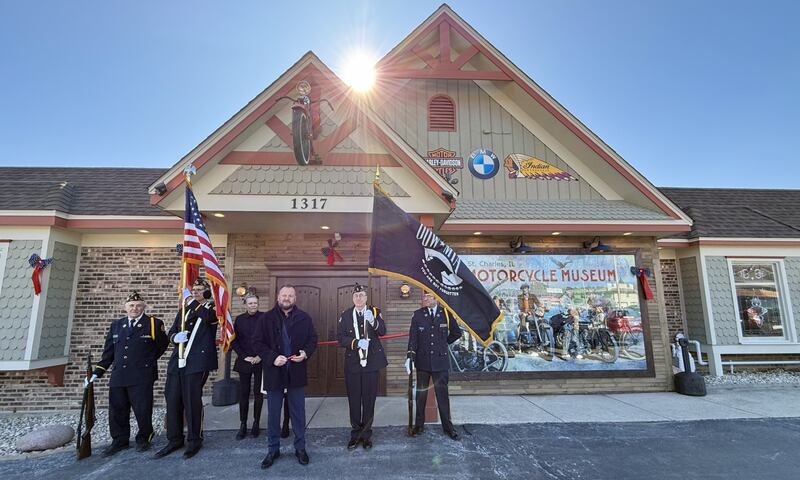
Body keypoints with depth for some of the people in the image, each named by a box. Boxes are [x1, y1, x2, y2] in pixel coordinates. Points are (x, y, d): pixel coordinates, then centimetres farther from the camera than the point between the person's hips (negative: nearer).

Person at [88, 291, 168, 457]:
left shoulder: (154, 323, -1)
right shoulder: (116, 325, 13)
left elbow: (161, 346, 6)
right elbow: (108, 351, 14)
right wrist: (97, 373, 8)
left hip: (141, 377, -4)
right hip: (118, 376, 4)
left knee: (142, 410, 0)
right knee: (117, 411, 10)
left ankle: (144, 438, 21)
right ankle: (120, 441, 27)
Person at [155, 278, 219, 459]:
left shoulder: (212, 308, 0)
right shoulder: (184, 309, 18)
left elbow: (208, 316, -25)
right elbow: (172, 332, 20)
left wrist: (193, 301, -18)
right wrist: (175, 337, -3)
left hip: (197, 362, -6)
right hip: (177, 361, 6)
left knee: (192, 401, -2)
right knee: (173, 400, 8)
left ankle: (194, 440, 14)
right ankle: (174, 439, 24)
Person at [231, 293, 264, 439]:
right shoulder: (239, 319, 4)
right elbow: (234, 340, 4)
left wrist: (260, 356, -8)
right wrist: (244, 356, -5)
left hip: (260, 361, -2)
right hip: (244, 361, 2)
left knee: (258, 394, 5)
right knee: (243, 394, 5)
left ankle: (256, 423, 18)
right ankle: (243, 425, 15)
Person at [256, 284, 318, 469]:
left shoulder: (304, 318, -1)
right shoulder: (268, 318, -3)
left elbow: (313, 339, 4)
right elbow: (259, 342, -4)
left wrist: (306, 353, -14)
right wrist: (272, 358, -17)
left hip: (296, 372, 0)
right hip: (274, 372, 0)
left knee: (298, 413, 12)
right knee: (273, 414, 13)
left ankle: (300, 448, 28)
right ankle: (273, 450, 30)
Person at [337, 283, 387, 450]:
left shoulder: (374, 312, 2)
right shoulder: (345, 315, 4)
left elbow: (383, 331, -12)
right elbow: (341, 338, -3)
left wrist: (373, 321, -31)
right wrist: (356, 343, -19)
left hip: (371, 362, 0)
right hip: (352, 363, 1)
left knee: (369, 399, 7)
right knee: (354, 399, 7)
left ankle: (366, 434, 22)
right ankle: (355, 433, 24)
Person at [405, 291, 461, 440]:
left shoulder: (446, 313, -3)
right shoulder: (418, 315, -3)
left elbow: (456, 332, 10)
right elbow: (413, 337, -7)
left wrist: (444, 343, 9)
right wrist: (410, 356, -16)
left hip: (440, 361, 0)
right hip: (422, 361, 1)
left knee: (442, 393, 6)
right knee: (421, 394, 11)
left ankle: (447, 426, 20)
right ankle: (419, 425, 24)